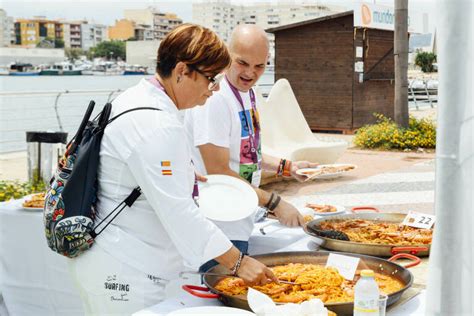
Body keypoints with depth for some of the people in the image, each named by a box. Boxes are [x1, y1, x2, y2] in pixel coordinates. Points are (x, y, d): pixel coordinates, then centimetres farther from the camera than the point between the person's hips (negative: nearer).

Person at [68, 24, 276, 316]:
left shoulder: (137, 98, 7)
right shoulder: (157, 125, -25)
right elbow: (179, 212, -26)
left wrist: (186, 176, 13)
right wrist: (238, 262, -22)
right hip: (124, 273, -11)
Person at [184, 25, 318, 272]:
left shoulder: (247, 92, 9)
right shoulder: (214, 98, -21)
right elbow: (218, 173, -23)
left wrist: (286, 167, 12)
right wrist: (274, 203, -20)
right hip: (218, 231, -10)